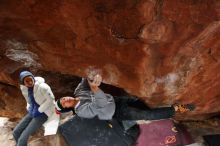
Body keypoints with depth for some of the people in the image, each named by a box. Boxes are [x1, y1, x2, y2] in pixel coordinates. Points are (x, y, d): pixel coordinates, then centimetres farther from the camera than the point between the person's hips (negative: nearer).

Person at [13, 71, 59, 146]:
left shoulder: (42, 86, -24)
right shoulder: (24, 88, -1)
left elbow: (50, 99, -19)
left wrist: (39, 110, -17)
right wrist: (29, 108, 6)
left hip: (43, 113, -7)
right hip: (32, 112, 8)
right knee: (16, 132, 5)